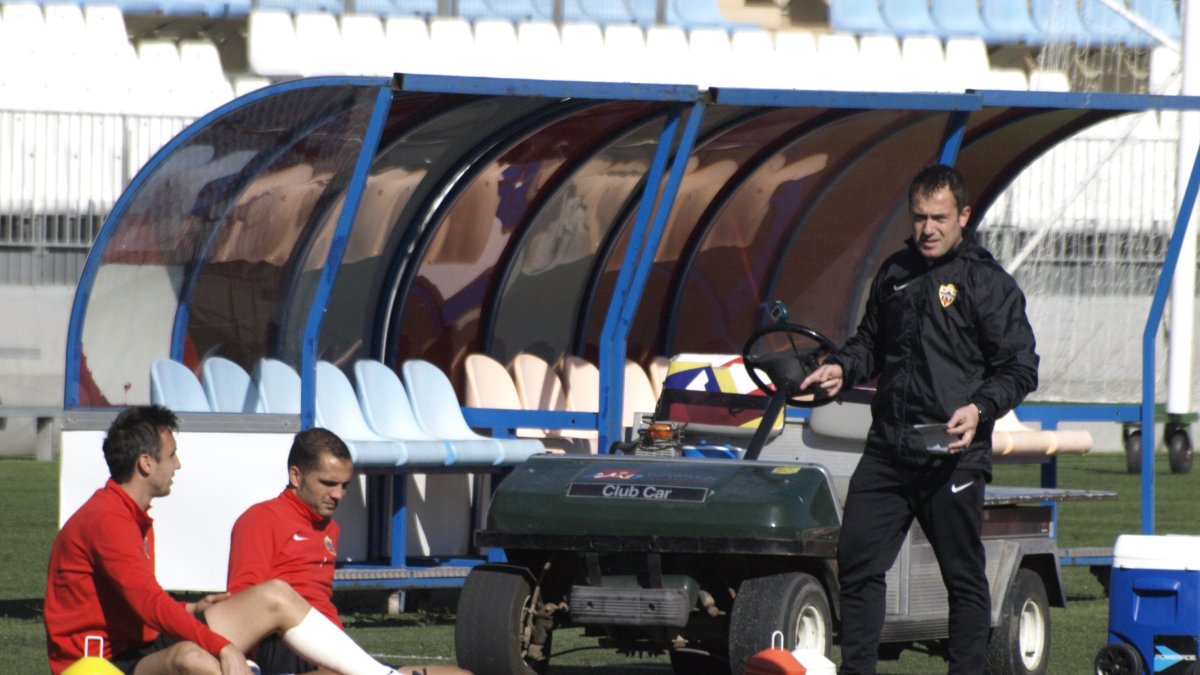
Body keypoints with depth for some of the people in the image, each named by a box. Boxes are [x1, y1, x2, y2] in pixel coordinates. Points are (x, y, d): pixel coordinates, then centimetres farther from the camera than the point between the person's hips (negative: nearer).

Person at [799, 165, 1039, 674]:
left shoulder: (989, 283, -1)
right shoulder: (895, 274, 16)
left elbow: (1020, 368, -3)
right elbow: (871, 343, 29)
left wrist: (979, 408, -19)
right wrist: (842, 368, 7)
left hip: (953, 454, -5)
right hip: (888, 444, 5)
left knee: (963, 574, 1)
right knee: (857, 560, 2)